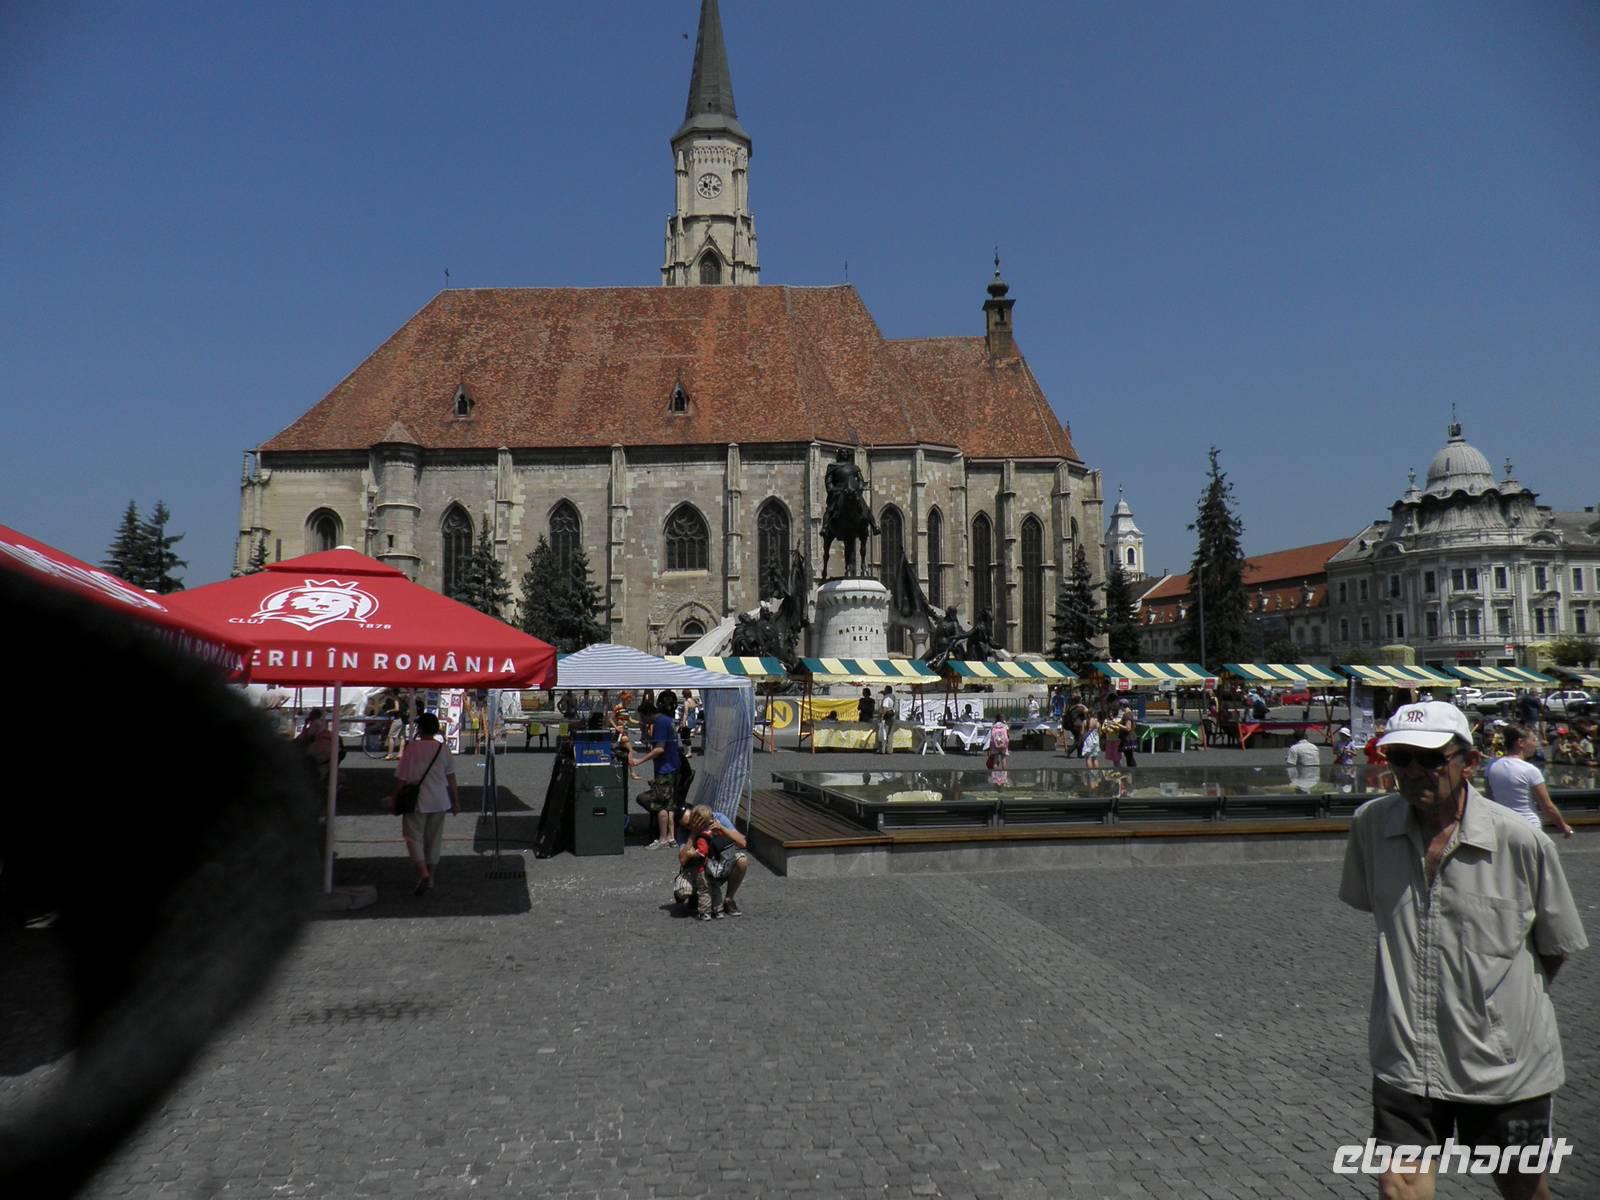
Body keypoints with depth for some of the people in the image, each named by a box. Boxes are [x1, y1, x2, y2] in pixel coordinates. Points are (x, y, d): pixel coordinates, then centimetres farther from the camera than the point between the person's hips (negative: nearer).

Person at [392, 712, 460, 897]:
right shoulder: (443, 749, 1)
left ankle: (423, 874, -17)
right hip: (439, 801, 4)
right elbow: (451, 778, 6)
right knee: (434, 838, 14)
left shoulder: (412, 748, -11)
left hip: (417, 800, -4)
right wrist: (455, 801, 15)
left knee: (414, 837, 3)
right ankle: (430, 878, 20)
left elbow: (401, 777, -9)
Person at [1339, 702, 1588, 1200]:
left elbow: (1557, 946, 2)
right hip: (1404, 1061, 1)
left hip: (1504, 1066, -1)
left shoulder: (1522, 842, -14)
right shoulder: (1371, 823, -7)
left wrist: (1511, 996, 6)